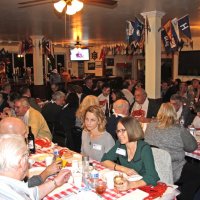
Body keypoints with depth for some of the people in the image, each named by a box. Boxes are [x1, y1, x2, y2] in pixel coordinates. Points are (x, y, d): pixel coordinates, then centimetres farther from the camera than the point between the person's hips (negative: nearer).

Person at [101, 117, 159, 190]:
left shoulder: (144, 148, -18)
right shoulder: (119, 144, -3)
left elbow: (151, 177, -27)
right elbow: (104, 160, 2)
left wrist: (130, 185, -43)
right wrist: (123, 169, -13)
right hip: (127, 182, 4)